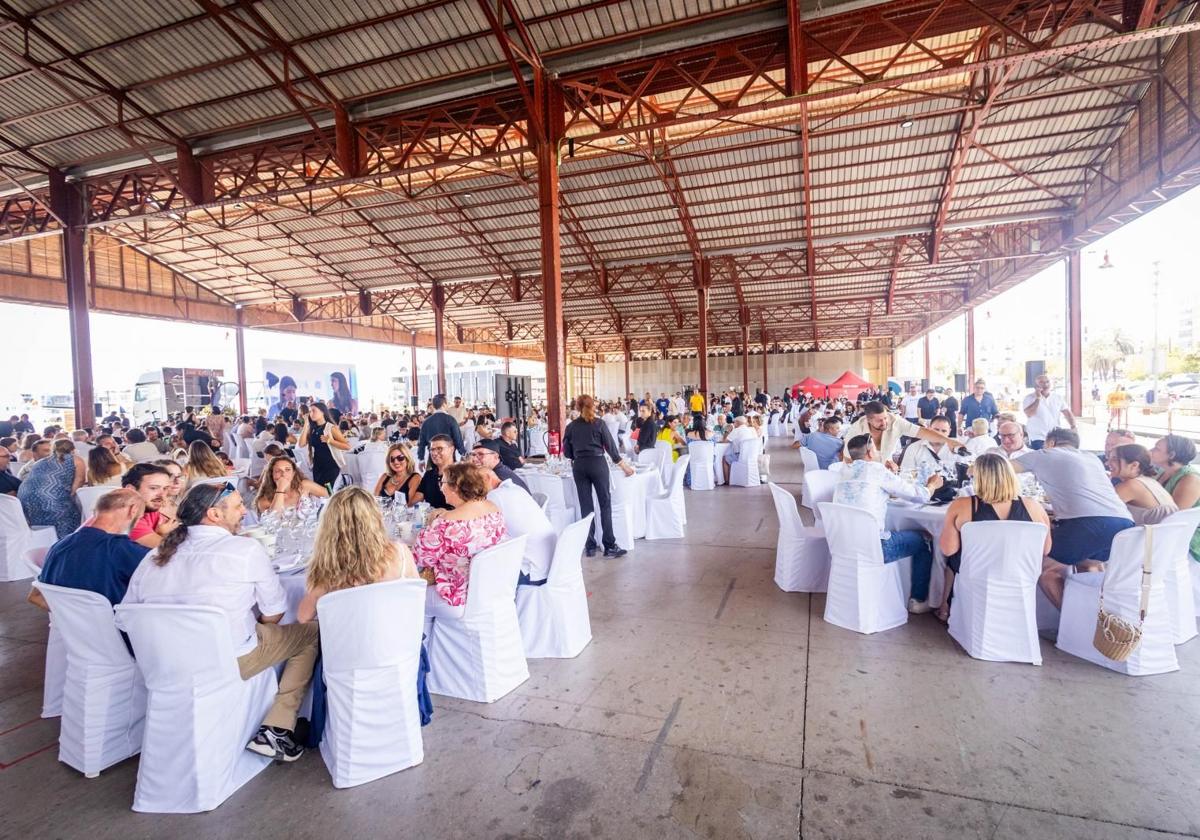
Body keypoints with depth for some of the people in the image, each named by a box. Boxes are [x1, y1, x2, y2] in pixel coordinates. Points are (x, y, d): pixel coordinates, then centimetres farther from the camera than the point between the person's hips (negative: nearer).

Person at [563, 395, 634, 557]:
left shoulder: (571, 426, 4)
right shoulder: (599, 423, -2)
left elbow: (567, 452, 6)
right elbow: (610, 446, -1)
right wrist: (623, 465, 7)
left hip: (579, 467, 3)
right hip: (597, 464, -2)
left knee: (585, 506, 6)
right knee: (605, 504, 2)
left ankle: (590, 546, 10)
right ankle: (610, 546, 0)